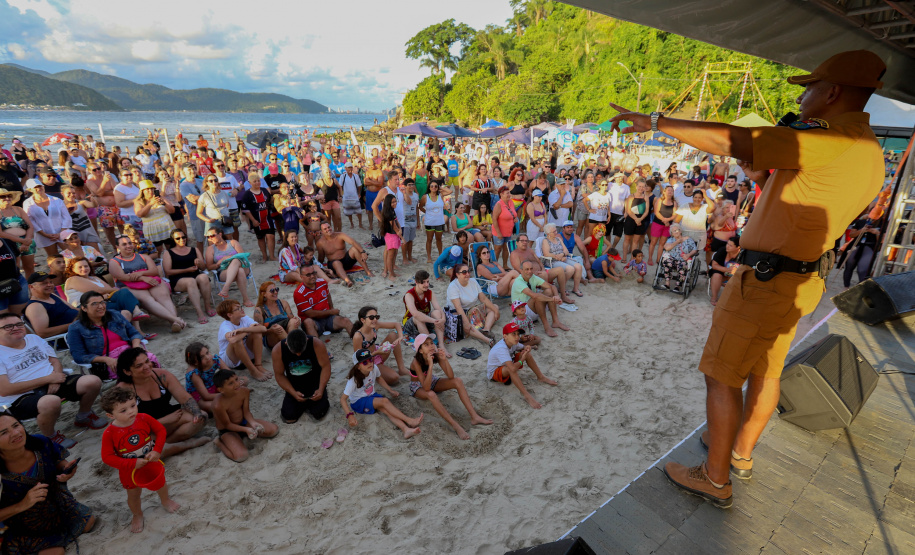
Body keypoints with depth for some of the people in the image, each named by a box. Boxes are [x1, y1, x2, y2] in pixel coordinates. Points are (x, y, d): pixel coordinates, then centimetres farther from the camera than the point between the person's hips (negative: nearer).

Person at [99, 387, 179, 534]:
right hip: (130, 471, -1)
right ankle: (137, 515, 51)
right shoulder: (109, 433, -27)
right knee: (133, 495, 21)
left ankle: (165, 500, 57)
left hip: (152, 462, 2)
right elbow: (107, 457, -21)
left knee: (160, 484, 25)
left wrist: (157, 451, -22)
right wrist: (132, 464, -28)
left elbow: (161, 430, -11)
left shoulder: (144, 419, -23)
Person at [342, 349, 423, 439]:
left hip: (372, 395, 5)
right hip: (358, 402, -5)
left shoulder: (374, 369, -13)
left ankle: (406, 430, -44)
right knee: (384, 401, -28)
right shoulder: (354, 380, -27)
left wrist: (391, 391, 8)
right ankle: (409, 421, -29)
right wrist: (349, 415, -40)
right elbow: (343, 399, -28)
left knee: (386, 410, -26)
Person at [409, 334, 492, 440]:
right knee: (431, 394, -40)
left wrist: (445, 359, -35)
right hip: (417, 386, -5)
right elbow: (426, 387, -39)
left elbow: (450, 377, -21)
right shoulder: (416, 362, -31)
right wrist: (430, 365, -46)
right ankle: (456, 427, -42)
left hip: (431, 381, 5)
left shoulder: (436, 355, -18)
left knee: (458, 381, -19)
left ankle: (474, 417, -23)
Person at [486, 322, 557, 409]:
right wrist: (522, 360, -28)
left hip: (506, 365, 9)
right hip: (494, 372, -9)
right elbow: (512, 368, -49)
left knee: (527, 354, -5)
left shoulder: (512, 342, -12)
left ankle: (541, 377, 8)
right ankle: (526, 395, -34)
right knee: (510, 368, -41)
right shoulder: (501, 349, -38)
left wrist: (526, 348, -17)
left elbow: (523, 347, 10)